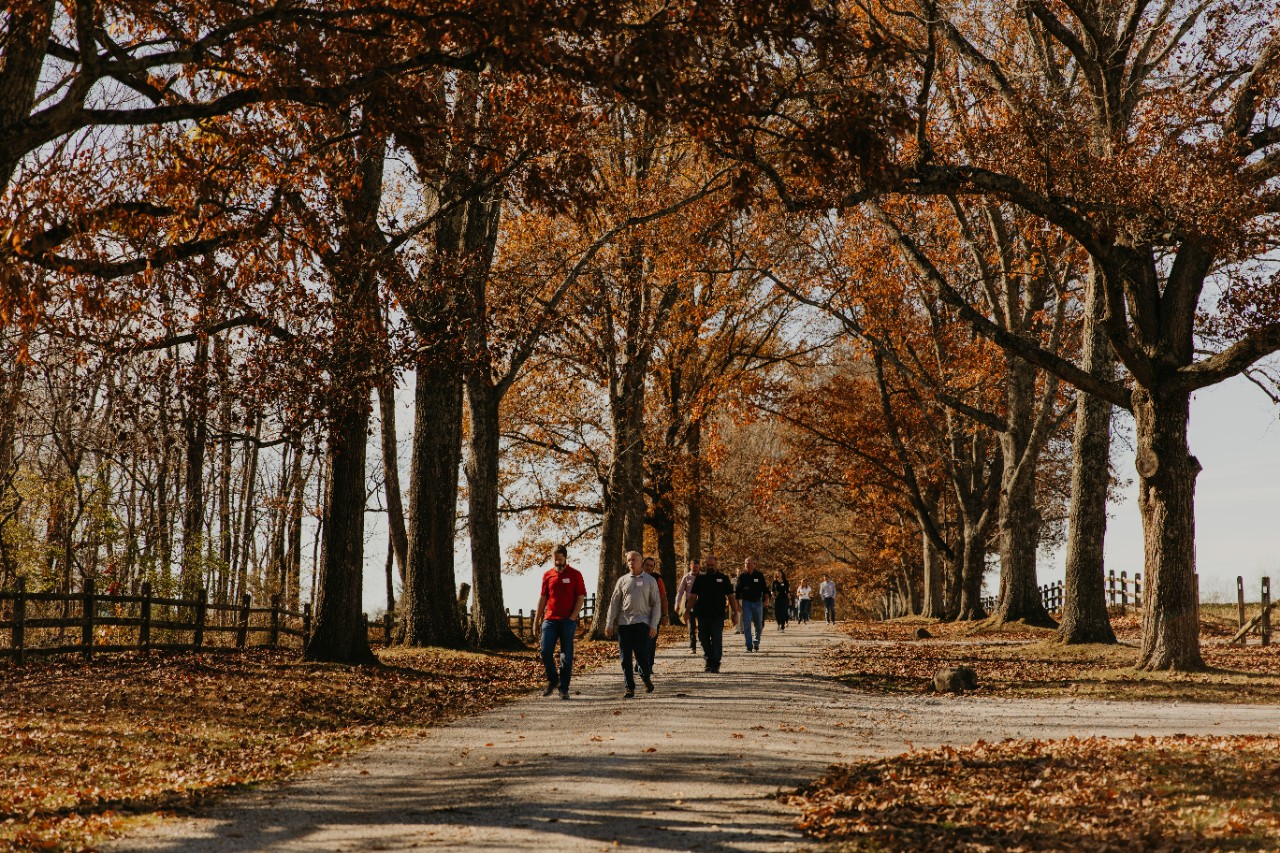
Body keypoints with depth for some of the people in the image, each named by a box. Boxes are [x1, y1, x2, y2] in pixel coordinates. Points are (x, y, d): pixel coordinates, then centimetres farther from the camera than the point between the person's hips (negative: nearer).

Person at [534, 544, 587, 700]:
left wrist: (572, 618, -12)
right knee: (546, 652, -7)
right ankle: (552, 680, 15)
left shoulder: (575, 575, 1)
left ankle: (564, 689, 7)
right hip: (550, 620, 3)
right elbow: (542, 598, 13)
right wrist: (536, 620, 9)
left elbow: (580, 598, -2)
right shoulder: (548, 575, 10)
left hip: (568, 621, -2)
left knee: (566, 656, 0)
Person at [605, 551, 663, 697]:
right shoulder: (622, 580, 11)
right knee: (626, 658, 2)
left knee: (642, 655, -7)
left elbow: (656, 604, 4)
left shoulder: (650, 581, 6)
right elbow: (614, 603, 11)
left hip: (642, 623, -2)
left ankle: (646, 678, 20)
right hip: (623, 623, 2)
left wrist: (654, 625, -4)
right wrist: (609, 624, 5)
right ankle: (630, 687, 9)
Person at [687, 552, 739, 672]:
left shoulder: (723, 578, 5)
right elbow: (692, 597, 8)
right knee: (703, 639, 8)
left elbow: (731, 597, 7)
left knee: (717, 640, -5)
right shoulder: (700, 578, 8)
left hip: (718, 616, -2)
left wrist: (735, 614, 2)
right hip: (703, 616, 2)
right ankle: (709, 658, 27)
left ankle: (715, 663, -1)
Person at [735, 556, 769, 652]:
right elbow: (737, 590, 3)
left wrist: (766, 598, -1)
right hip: (746, 603, -1)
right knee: (746, 625, -8)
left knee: (759, 625, 9)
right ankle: (749, 646, -6)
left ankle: (756, 643, 28)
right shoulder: (742, 576, 1)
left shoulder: (759, 575, 2)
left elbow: (765, 588, 8)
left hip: (758, 602, 1)